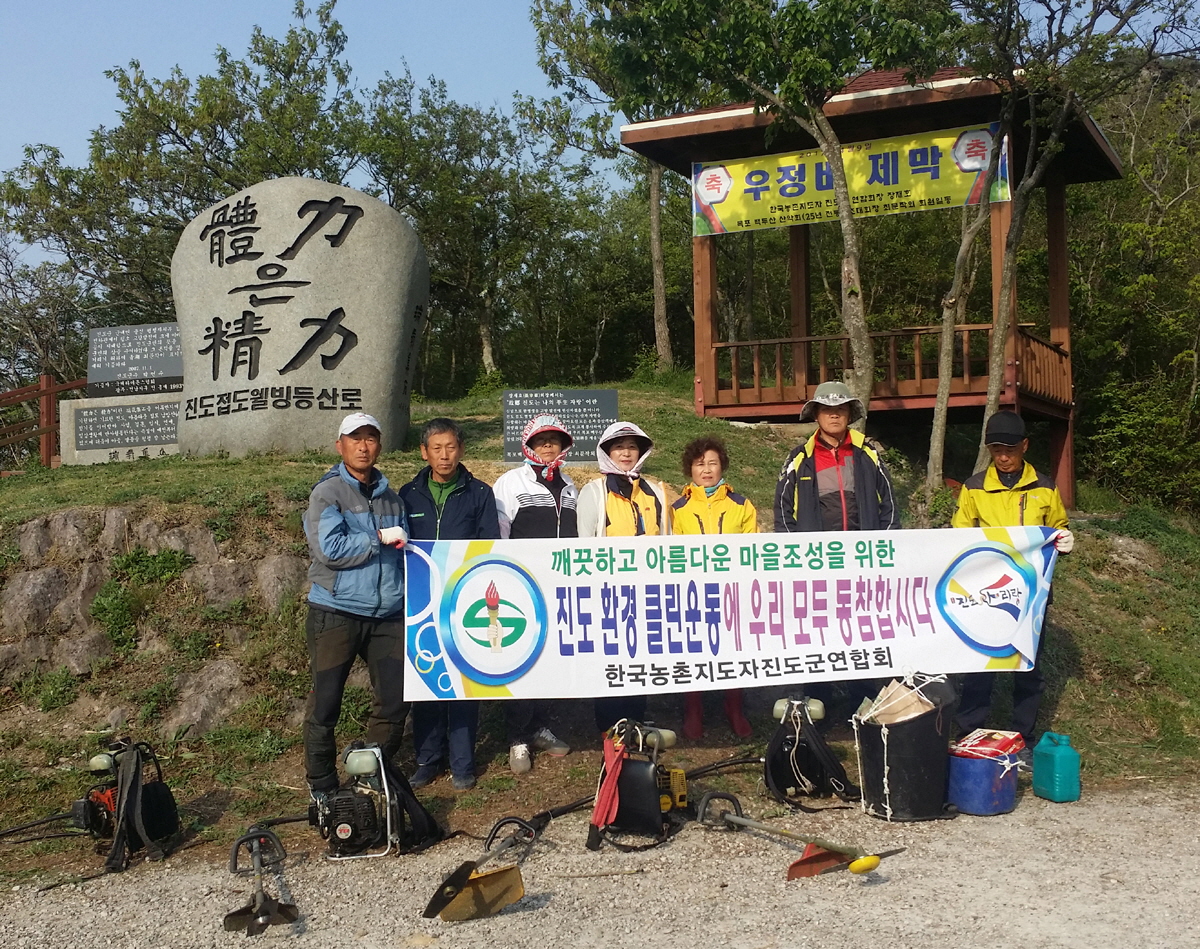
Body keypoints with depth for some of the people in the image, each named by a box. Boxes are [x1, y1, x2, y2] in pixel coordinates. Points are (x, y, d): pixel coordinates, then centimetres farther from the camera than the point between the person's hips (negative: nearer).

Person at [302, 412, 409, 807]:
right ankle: (322, 786, 17)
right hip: (336, 614, -5)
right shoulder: (327, 493, -4)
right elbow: (328, 549, -17)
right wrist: (379, 539, -12)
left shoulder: (391, 497, 14)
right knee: (325, 702, 2)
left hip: (387, 615, 5)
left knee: (395, 699, 5)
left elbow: (406, 551, 23)